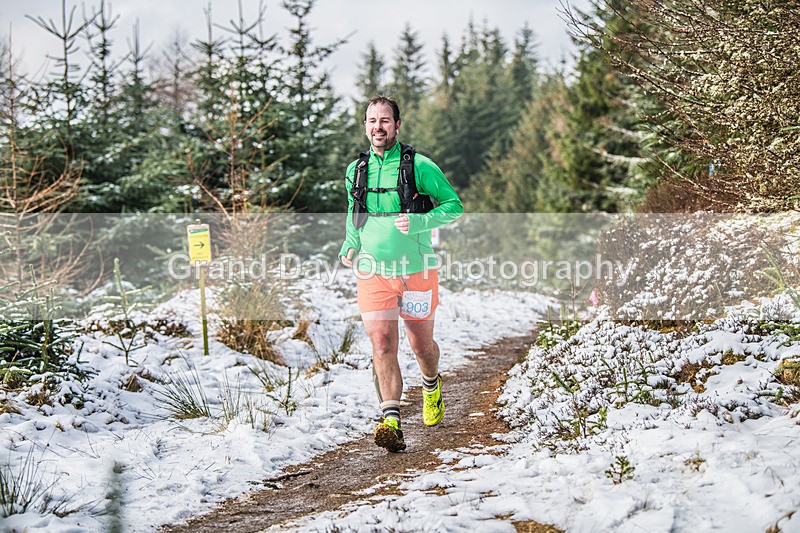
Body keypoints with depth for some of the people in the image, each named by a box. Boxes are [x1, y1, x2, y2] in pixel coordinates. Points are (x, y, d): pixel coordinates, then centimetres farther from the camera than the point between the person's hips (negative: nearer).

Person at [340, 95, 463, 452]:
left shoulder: (419, 166, -7)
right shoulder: (356, 170, 7)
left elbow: (454, 207, -5)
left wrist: (417, 222, -21)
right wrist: (349, 247, 8)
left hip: (416, 271, -2)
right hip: (373, 273, 2)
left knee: (422, 345, 13)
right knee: (382, 346, -12)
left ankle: (432, 387, 45)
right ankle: (391, 422, -16)